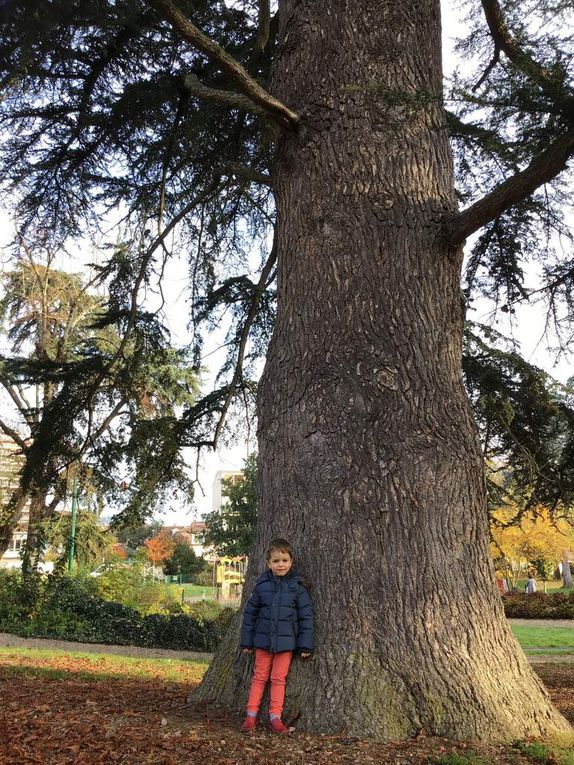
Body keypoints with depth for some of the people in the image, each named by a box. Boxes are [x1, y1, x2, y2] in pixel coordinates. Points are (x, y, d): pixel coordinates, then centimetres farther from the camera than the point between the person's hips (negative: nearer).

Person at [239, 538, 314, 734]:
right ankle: (251, 715, 16)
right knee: (259, 677, 9)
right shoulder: (261, 585, -3)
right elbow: (250, 613, 5)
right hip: (263, 640, 1)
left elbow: (307, 616, -4)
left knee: (278, 679, 7)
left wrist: (306, 645, -7)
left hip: (286, 642, -1)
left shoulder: (297, 587, -7)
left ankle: (275, 717, 15)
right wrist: (246, 641, 5)